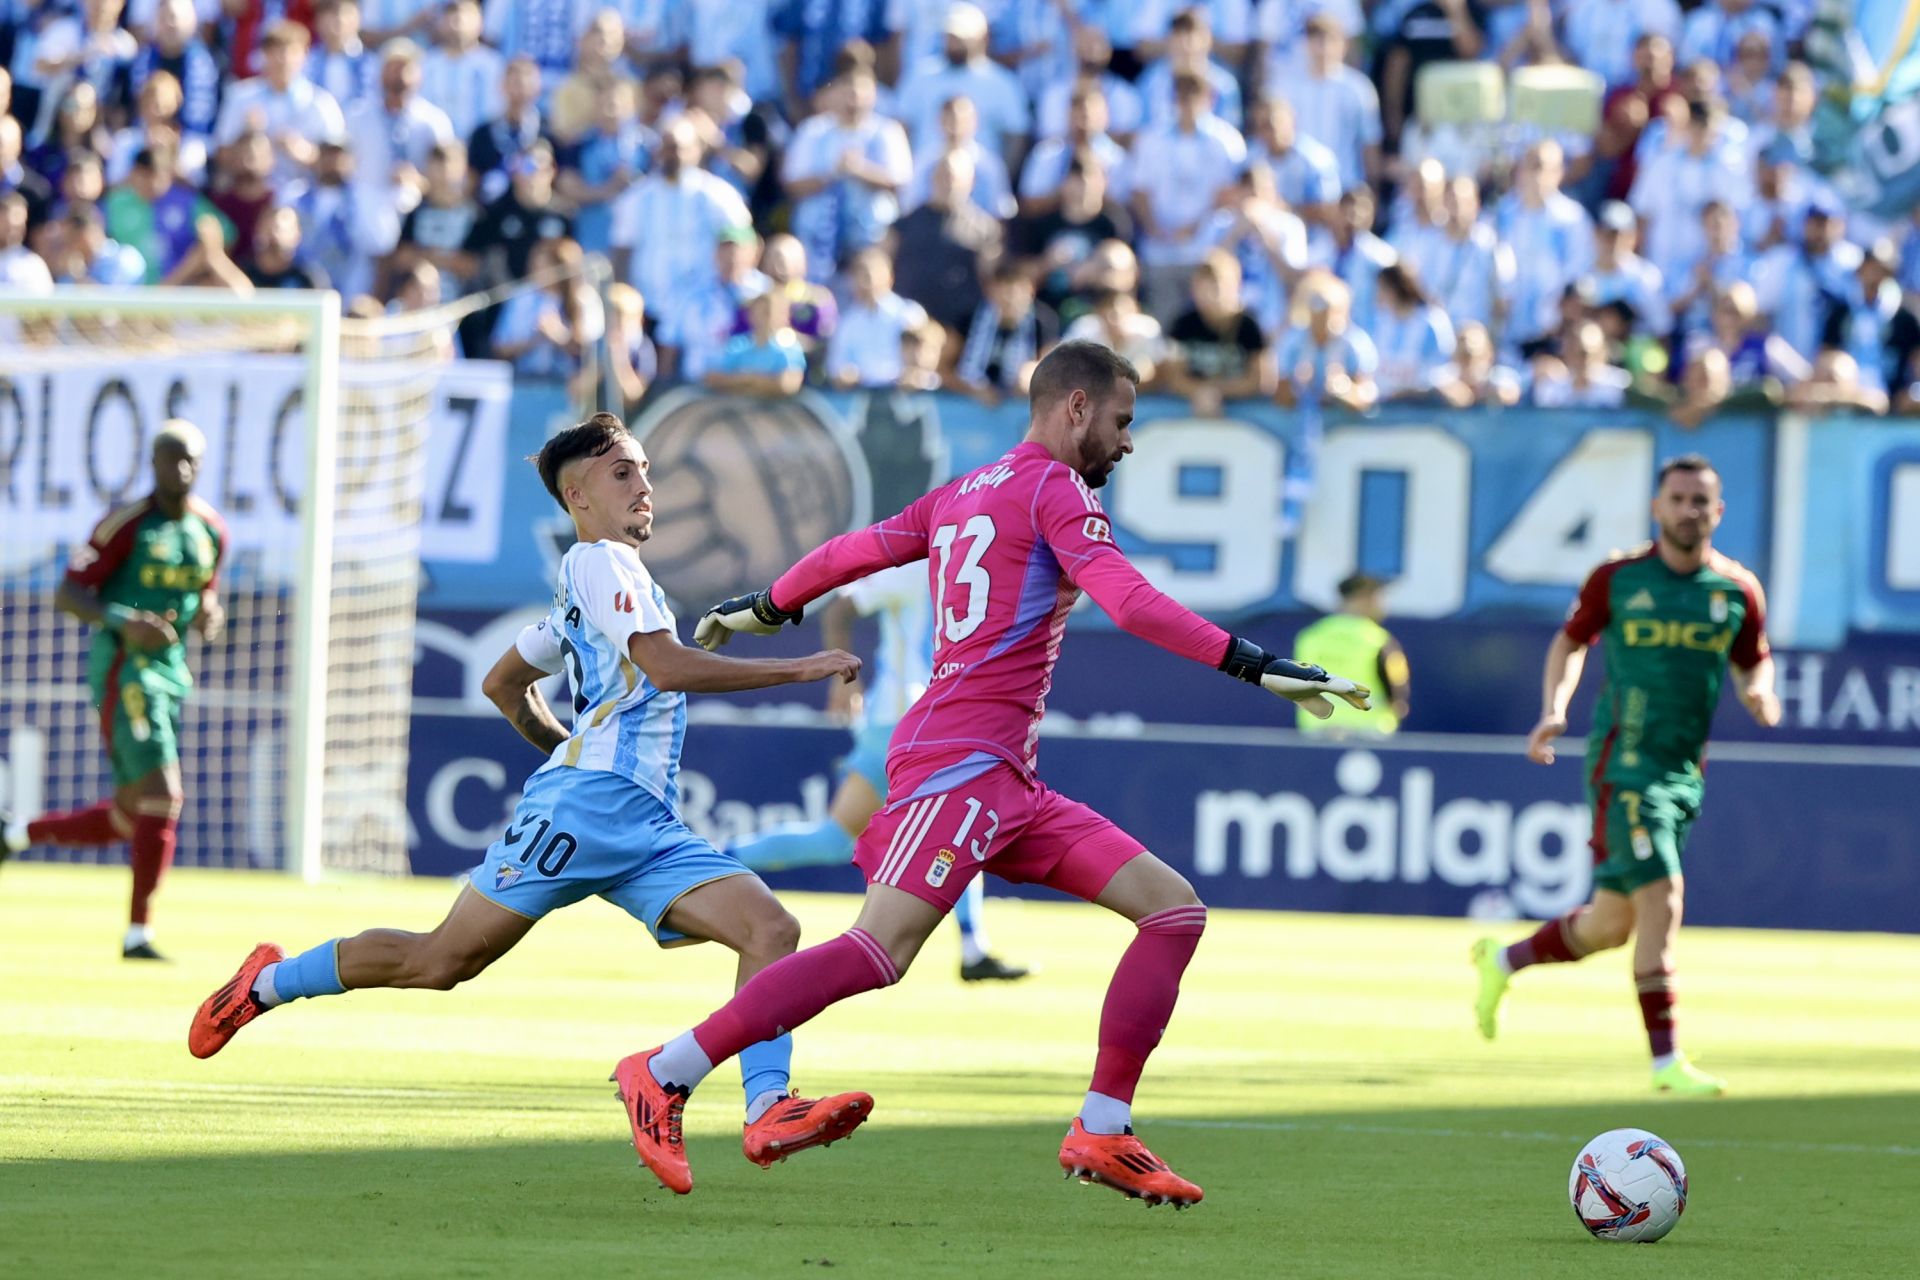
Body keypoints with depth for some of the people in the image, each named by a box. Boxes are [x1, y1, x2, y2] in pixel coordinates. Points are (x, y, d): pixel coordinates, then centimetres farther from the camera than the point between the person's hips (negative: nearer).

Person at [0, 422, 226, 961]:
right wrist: (125, 622, -27)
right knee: (162, 798, -15)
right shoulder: (127, 525, -10)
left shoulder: (211, 530, 10)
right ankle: (138, 932, -8)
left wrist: (210, 615, 0)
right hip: (123, 670, -8)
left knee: (130, 818, 10)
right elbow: (66, 595, -11)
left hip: (171, 672, 8)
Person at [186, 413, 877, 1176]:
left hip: (649, 828, 9)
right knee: (443, 960, -7)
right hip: (585, 805, -9)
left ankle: (767, 1113, -29)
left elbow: (504, 683, 38)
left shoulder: (611, 576, 28)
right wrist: (799, 669, -14)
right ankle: (267, 983, 14)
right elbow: (667, 667, -16)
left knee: (771, 927, -13)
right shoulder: (599, 562, -1)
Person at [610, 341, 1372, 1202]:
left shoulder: (961, 493, 20)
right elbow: (1129, 603, -19)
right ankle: (665, 1074, -17)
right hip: (963, 763, -10)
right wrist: (1255, 667, -23)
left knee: (1175, 907, 4)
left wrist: (763, 610, 46)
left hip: (1006, 785, 10)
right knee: (881, 951, -21)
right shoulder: (1055, 488, -5)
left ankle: (1103, 1132, 0)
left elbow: (851, 551, 29)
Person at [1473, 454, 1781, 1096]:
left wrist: (1758, 693, -6)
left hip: (1684, 772, 5)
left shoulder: (1737, 589, 4)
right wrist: (1553, 709, -3)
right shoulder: (1618, 579, -2)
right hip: (1624, 761, -5)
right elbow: (1570, 641, 11)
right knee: (1661, 896, -18)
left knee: (1611, 925, 11)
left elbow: (1752, 661, 17)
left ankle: (1505, 960, 37)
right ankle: (1665, 1060, -13)